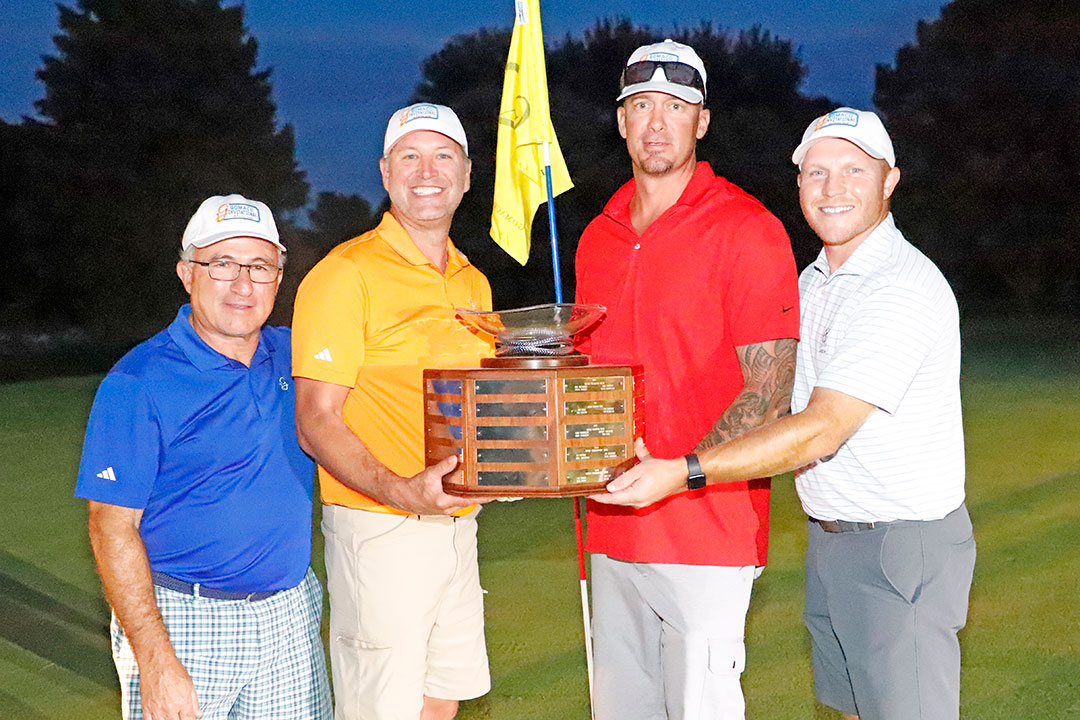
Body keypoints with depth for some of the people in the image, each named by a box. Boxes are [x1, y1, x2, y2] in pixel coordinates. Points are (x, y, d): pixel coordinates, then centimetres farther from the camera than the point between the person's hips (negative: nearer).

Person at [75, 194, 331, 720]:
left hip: (289, 615, 5)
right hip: (180, 619, -5)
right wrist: (155, 662, -20)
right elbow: (113, 528, -13)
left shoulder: (293, 355, 5)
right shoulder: (138, 383, -12)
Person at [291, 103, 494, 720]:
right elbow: (316, 424, -14)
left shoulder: (473, 283, 14)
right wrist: (401, 491, -28)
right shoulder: (346, 275, -10)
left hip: (457, 523, 7)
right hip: (379, 526, -7)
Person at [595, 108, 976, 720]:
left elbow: (820, 431, -26)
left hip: (904, 549, -8)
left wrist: (683, 473, -29)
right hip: (830, 537, 8)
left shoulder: (907, 287, -19)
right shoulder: (812, 283, 11)